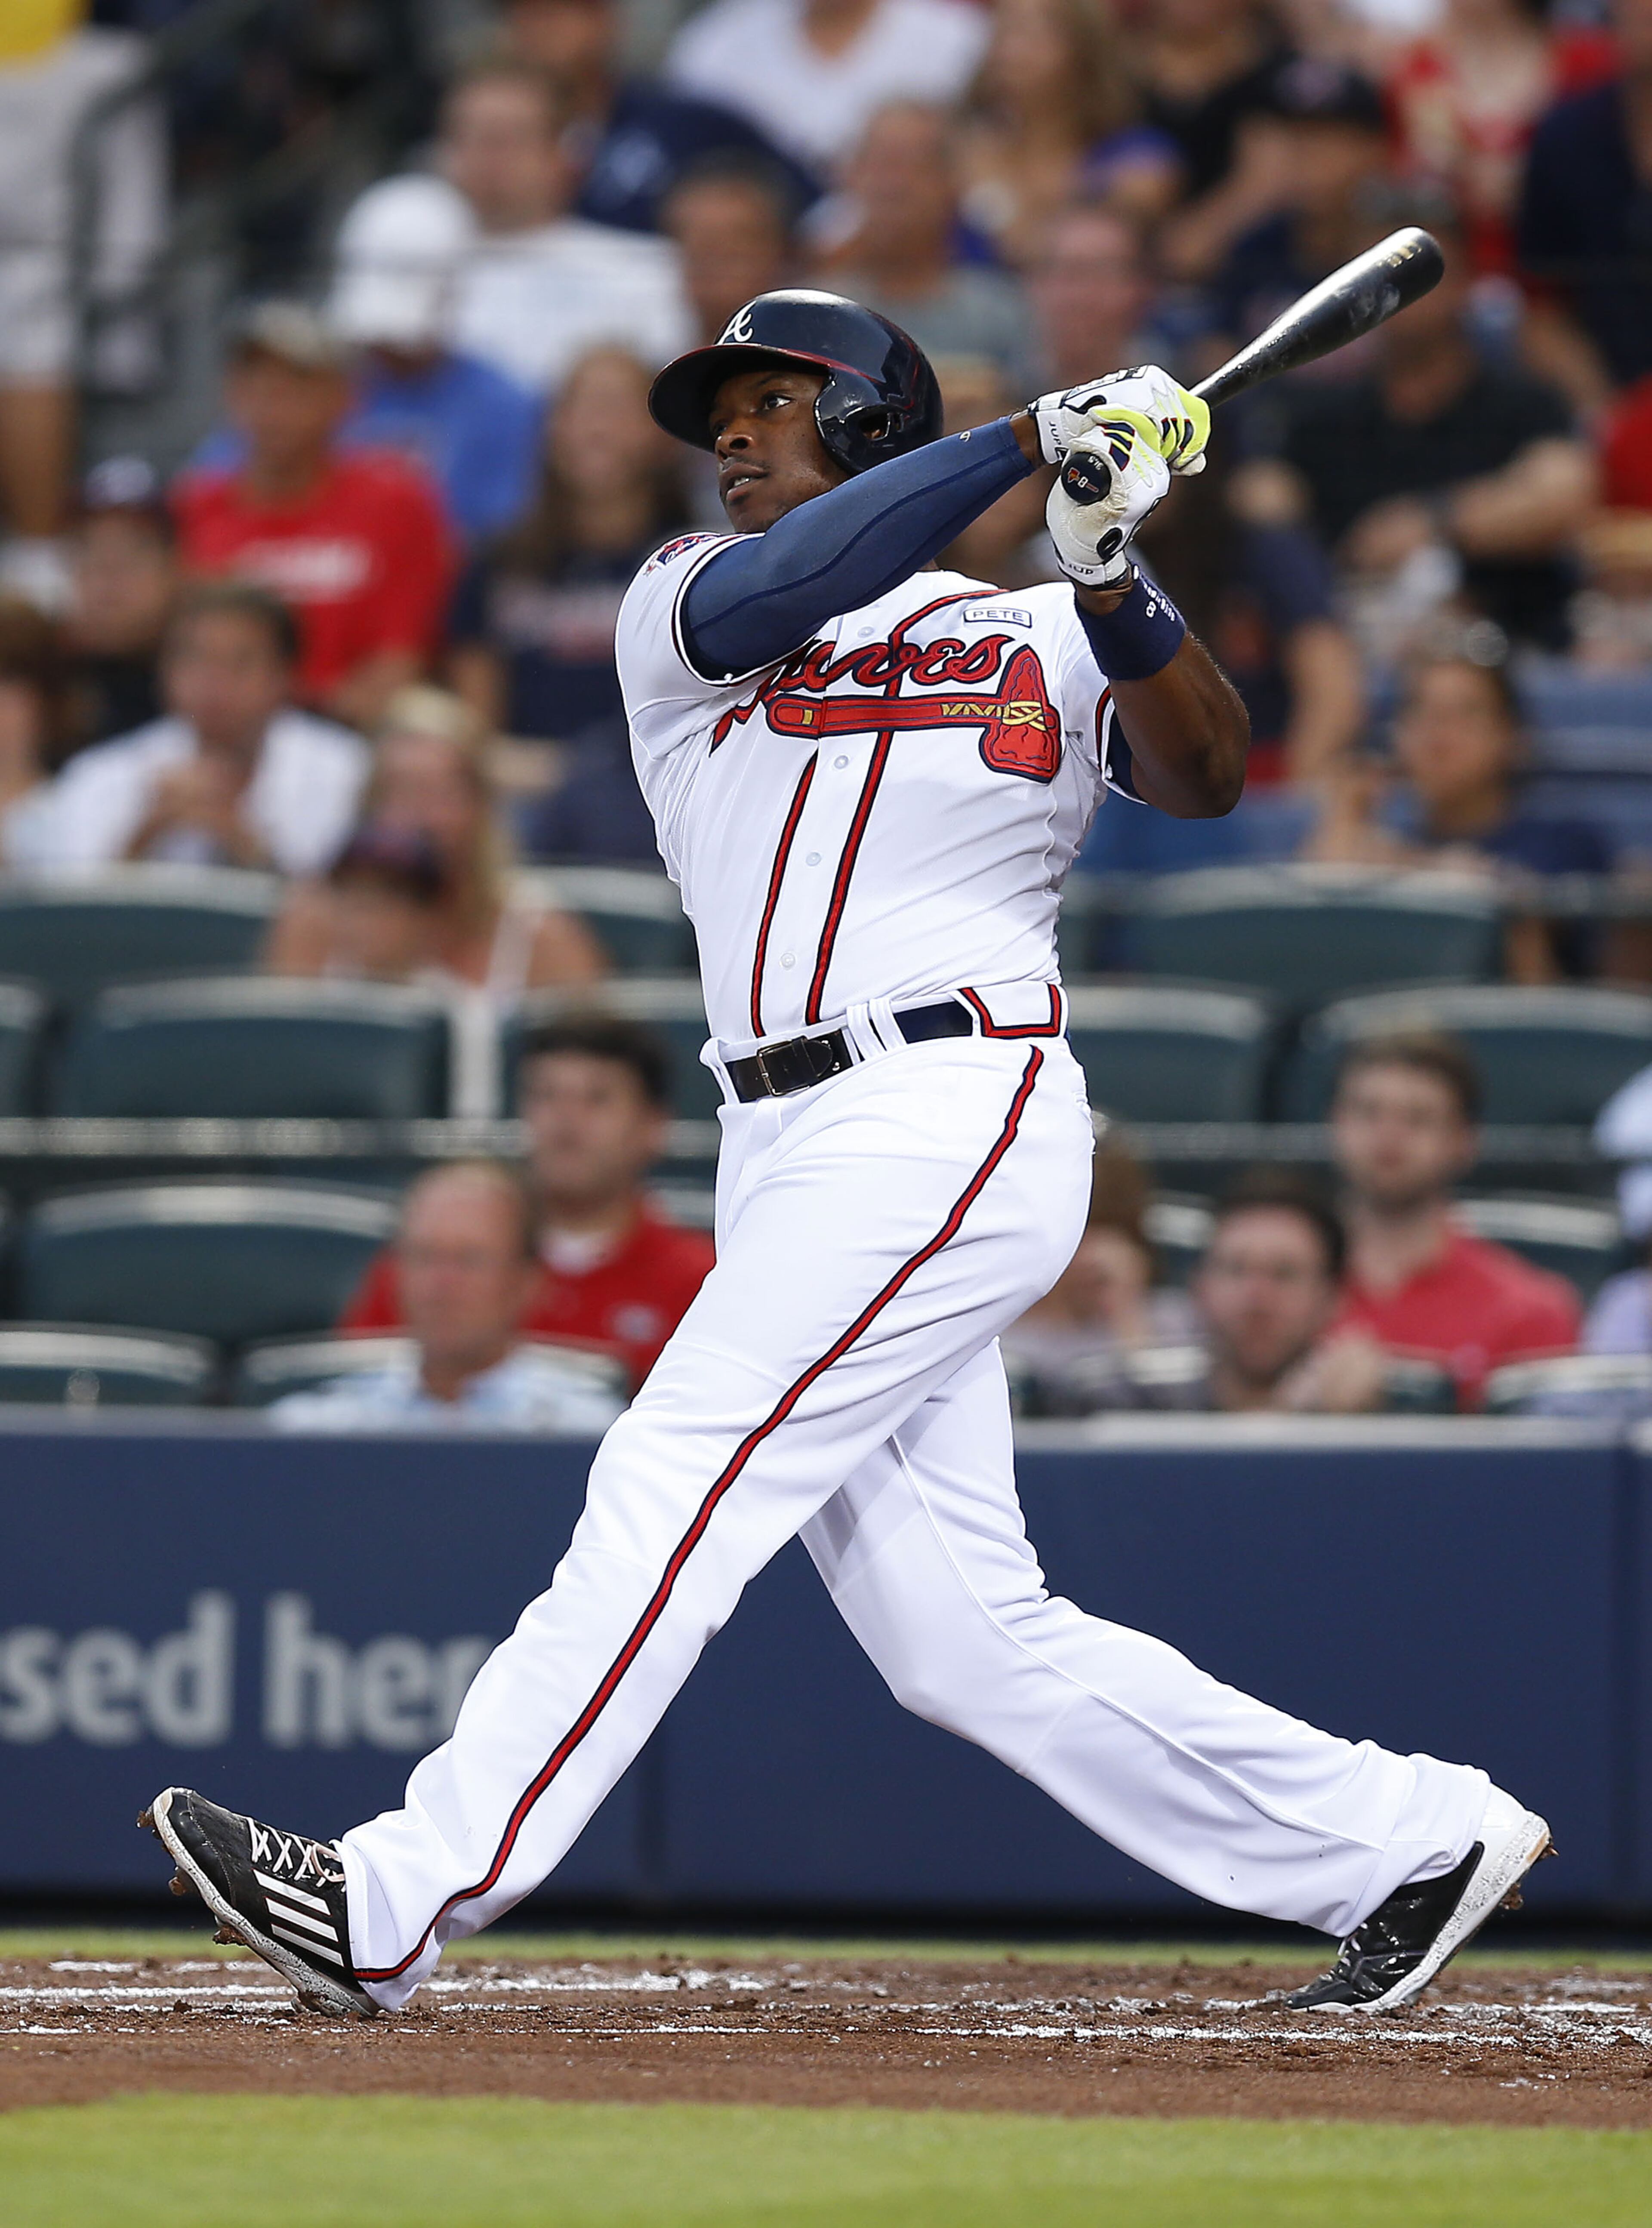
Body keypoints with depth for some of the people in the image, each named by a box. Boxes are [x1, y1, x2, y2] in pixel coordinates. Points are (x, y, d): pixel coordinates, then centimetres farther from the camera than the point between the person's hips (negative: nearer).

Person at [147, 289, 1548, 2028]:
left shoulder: (1034, 642, 10)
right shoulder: (676, 610, 17)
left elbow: (1203, 777, -6)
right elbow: (760, 599, -6)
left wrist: (1111, 588, -23)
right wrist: (1023, 440, -11)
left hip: (954, 1115, -5)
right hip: (794, 1151, 6)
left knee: (676, 1491, -15)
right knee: (965, 1642, 1)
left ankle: (400, 1903, -19)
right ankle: (1402, 1842, 10)